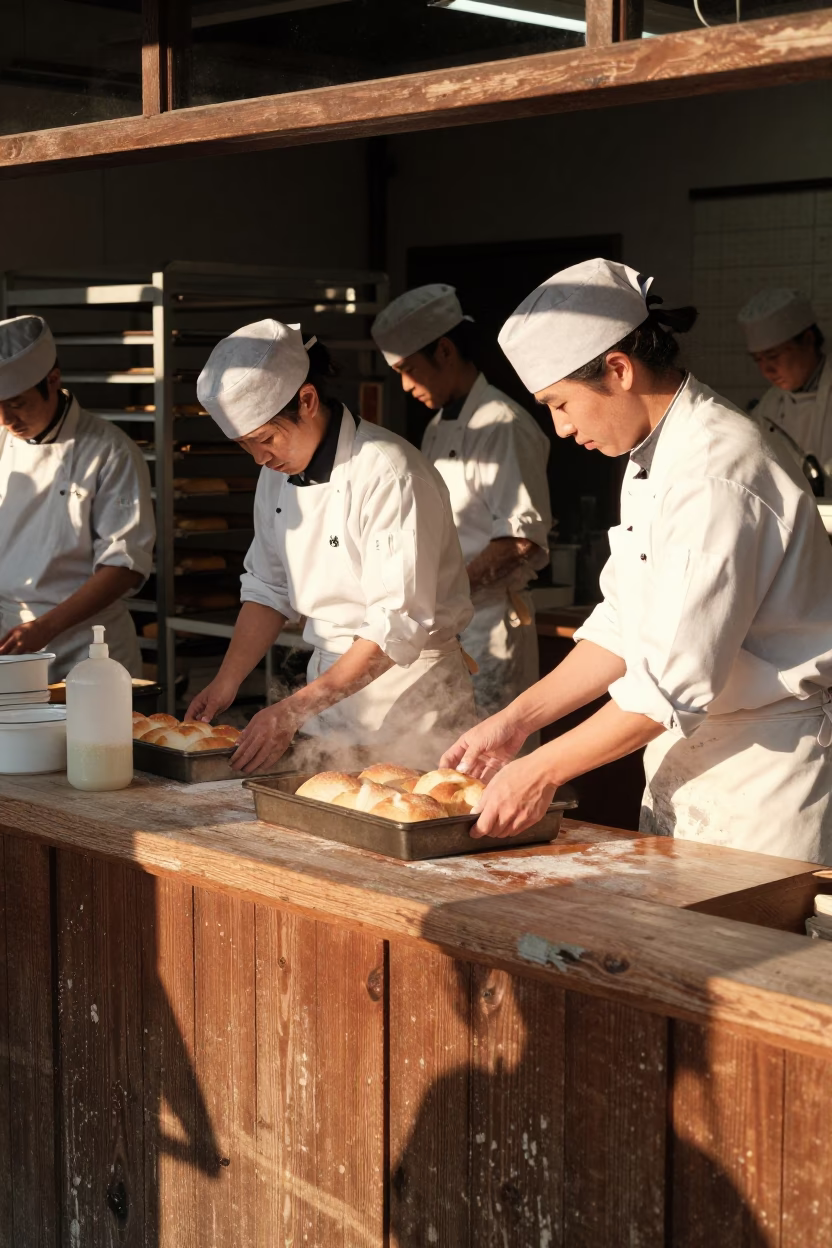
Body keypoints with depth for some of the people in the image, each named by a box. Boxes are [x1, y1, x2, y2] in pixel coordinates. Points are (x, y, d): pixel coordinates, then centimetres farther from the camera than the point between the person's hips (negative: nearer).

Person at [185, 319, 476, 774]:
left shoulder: (387, 473, -22)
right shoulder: (278, 474, 4)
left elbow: (399, 626, -25)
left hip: (408, 691, -7)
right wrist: (227, 681, 1)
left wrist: (294, 710, -27)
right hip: (329, 684, 7)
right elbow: (268, 589, 14)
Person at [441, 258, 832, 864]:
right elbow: (625, 626, 14)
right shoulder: (653, 459, 9)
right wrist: (517, 720, 7)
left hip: (766, 767, -9)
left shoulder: (717, 478, -23)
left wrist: (543, 770, -17)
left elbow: (677, 682, -25)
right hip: (686, 756, 9)